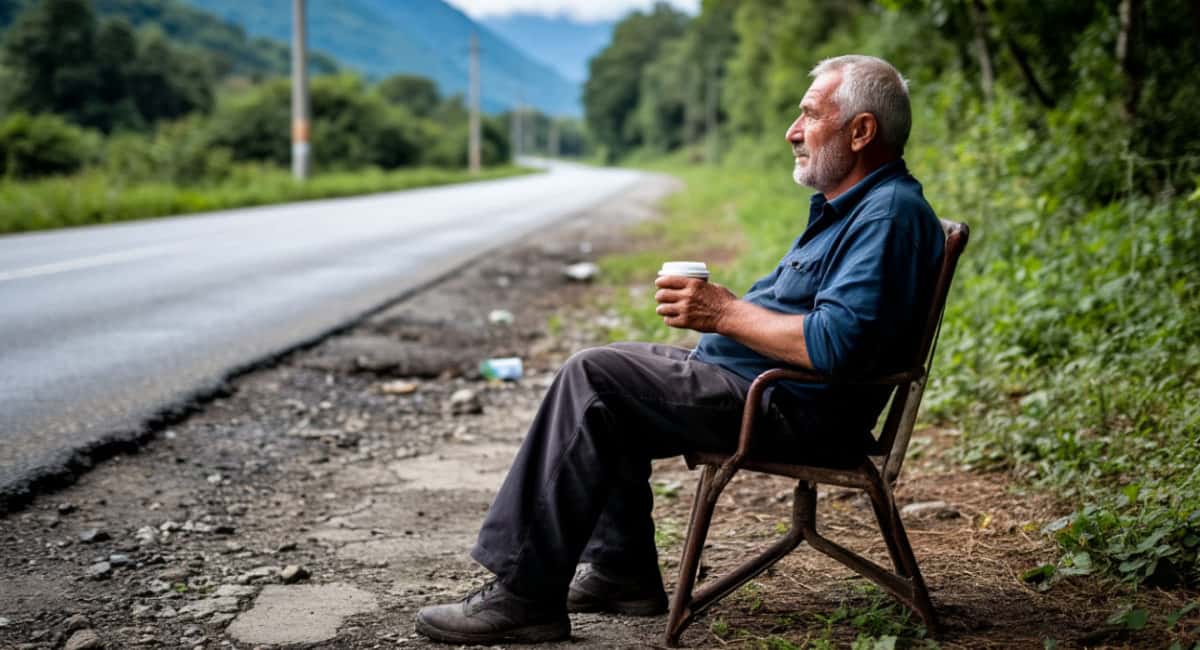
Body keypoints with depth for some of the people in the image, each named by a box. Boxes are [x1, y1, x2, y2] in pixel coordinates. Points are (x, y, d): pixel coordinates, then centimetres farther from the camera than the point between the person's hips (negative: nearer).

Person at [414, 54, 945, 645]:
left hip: (792, 409, -12)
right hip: (750, 376, 12)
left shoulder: (890, 215, -18)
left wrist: (724, 313, -20)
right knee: (605, 372, 19)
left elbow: (836, 344, -30)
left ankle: (525, 596, -14)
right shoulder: (845, 206, 17)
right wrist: (708, 302, 8)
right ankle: (621, 571, 15)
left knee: (593, 377, -16)